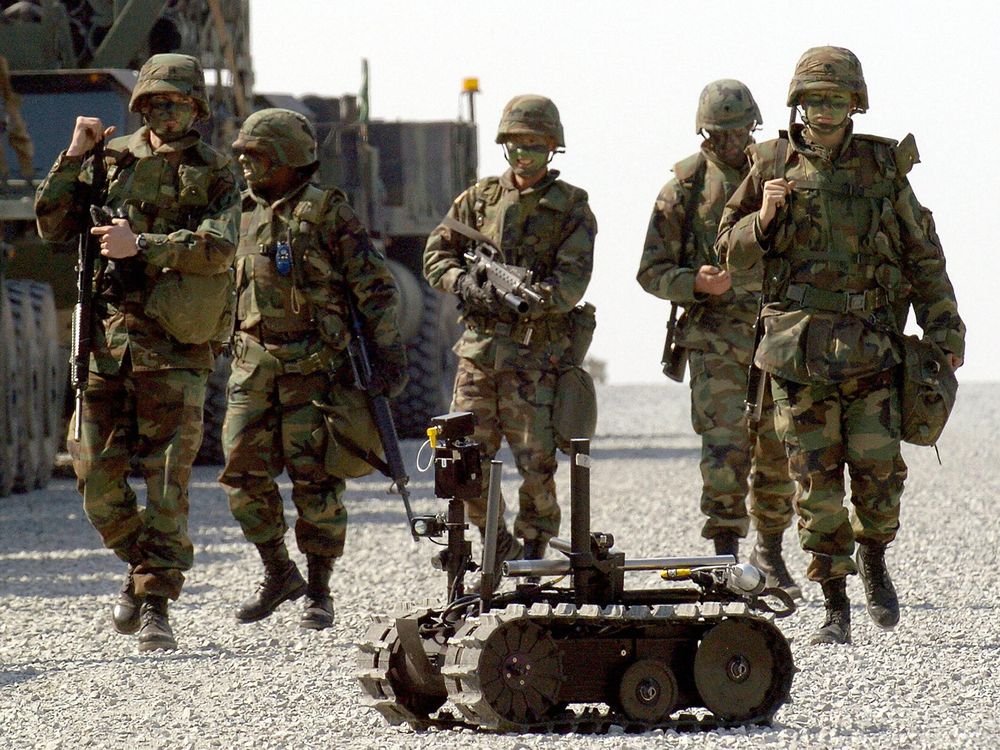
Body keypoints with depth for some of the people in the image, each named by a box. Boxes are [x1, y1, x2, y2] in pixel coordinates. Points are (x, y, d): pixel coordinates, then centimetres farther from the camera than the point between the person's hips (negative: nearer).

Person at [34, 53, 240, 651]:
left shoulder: (214, 172, 4)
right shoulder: (110, 159, 11)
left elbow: (218, 249, -11)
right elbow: (53, 226, 7)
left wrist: (141, 246, -21)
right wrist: (73, 157, -3)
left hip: (174, 345, -3)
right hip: (107, 333, 3)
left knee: (167, 477, -6)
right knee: (97, 471, 3)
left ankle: (156, 603, -3)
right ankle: (141, 565, 27)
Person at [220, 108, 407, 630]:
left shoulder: (327, 213, -6)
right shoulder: (246, 215, 13)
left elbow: (375, 287, -6)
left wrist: (388, 352, -11)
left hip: (315, 367, -6)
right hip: (254, 365, 6)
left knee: (315, 479, -3)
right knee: (244, 472, 0)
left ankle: (319, 591, 6)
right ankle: (278, 574, 15)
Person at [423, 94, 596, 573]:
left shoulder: (571, 210, 2)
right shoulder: (479, 199, 13)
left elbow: (569, 285, -8)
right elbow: (436, 254, 11)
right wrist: (464, 283, -9)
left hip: (536, 351, -3)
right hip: (479, 348, 4)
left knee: (535, 460, -7)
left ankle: (534, 547, 9)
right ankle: (501, 550, 16)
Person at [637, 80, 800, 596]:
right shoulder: (684, 187, -1)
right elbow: (652, 271, 0)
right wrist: (696, 283, -17)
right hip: (717, 341, -3)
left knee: (779, 452, 8)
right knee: (725, 448, -14)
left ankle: (770, 551, 26)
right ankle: (725, 557, -9)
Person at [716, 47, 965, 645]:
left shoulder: (884, 168, 4)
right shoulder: (773, 168, 5)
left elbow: (923, 255, 9)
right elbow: (732, 252, 10)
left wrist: (946, 331, 6)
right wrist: (764, 218, -11)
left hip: (871, 347, 0)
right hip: (799, 348, 0)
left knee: (879, 470, -7)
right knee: (817, 480, -1)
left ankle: (874, 560, 24)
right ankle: (836, 608, 6)